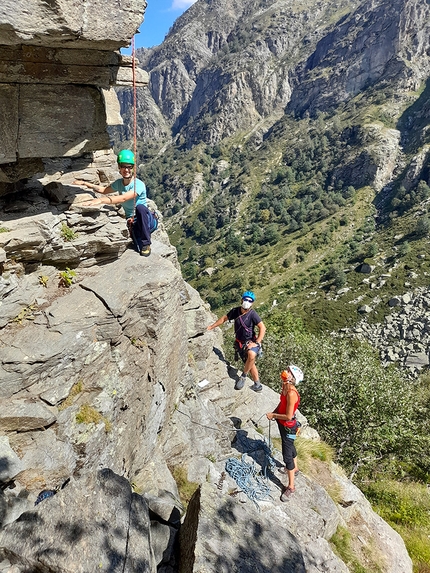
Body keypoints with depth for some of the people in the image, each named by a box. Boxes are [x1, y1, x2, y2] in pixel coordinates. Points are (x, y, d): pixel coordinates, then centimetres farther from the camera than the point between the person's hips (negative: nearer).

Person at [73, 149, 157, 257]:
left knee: (140, 207, -40)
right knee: (139, 248, -28)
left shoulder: (139, 185, -18)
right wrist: (85, 183, 17)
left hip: (147, 221, -3)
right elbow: (104, 190, 23)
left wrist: (101, 200, -42)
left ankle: (146, 243, -22)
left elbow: (123, 198, -34)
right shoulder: (119, 183, 4)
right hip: (133, 223, 3)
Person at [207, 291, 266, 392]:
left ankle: (243, 376, -12)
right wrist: (211, 327, 15)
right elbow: (224, 318, 13)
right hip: (240, 343, 4)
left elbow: (262, 328, -16)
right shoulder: (235, 311, -2)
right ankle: (257, 385, 24)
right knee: (250, 364, 6)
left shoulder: (252, 314, -16)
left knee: (252, 355, -34)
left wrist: (257, 343, -21)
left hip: (250, 341, -4)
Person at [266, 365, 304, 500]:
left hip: (288, 427, -9)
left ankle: (291, 487, 20)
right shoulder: (285, 387, -9)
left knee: (287, 456, 4)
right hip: (282, 424, 9)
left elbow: (288, 416, -30)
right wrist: (274, 412, -2)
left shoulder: (291, 394, -35)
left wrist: (273, 415, -19)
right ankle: (295, 468, 55)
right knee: (289, 446, 30)